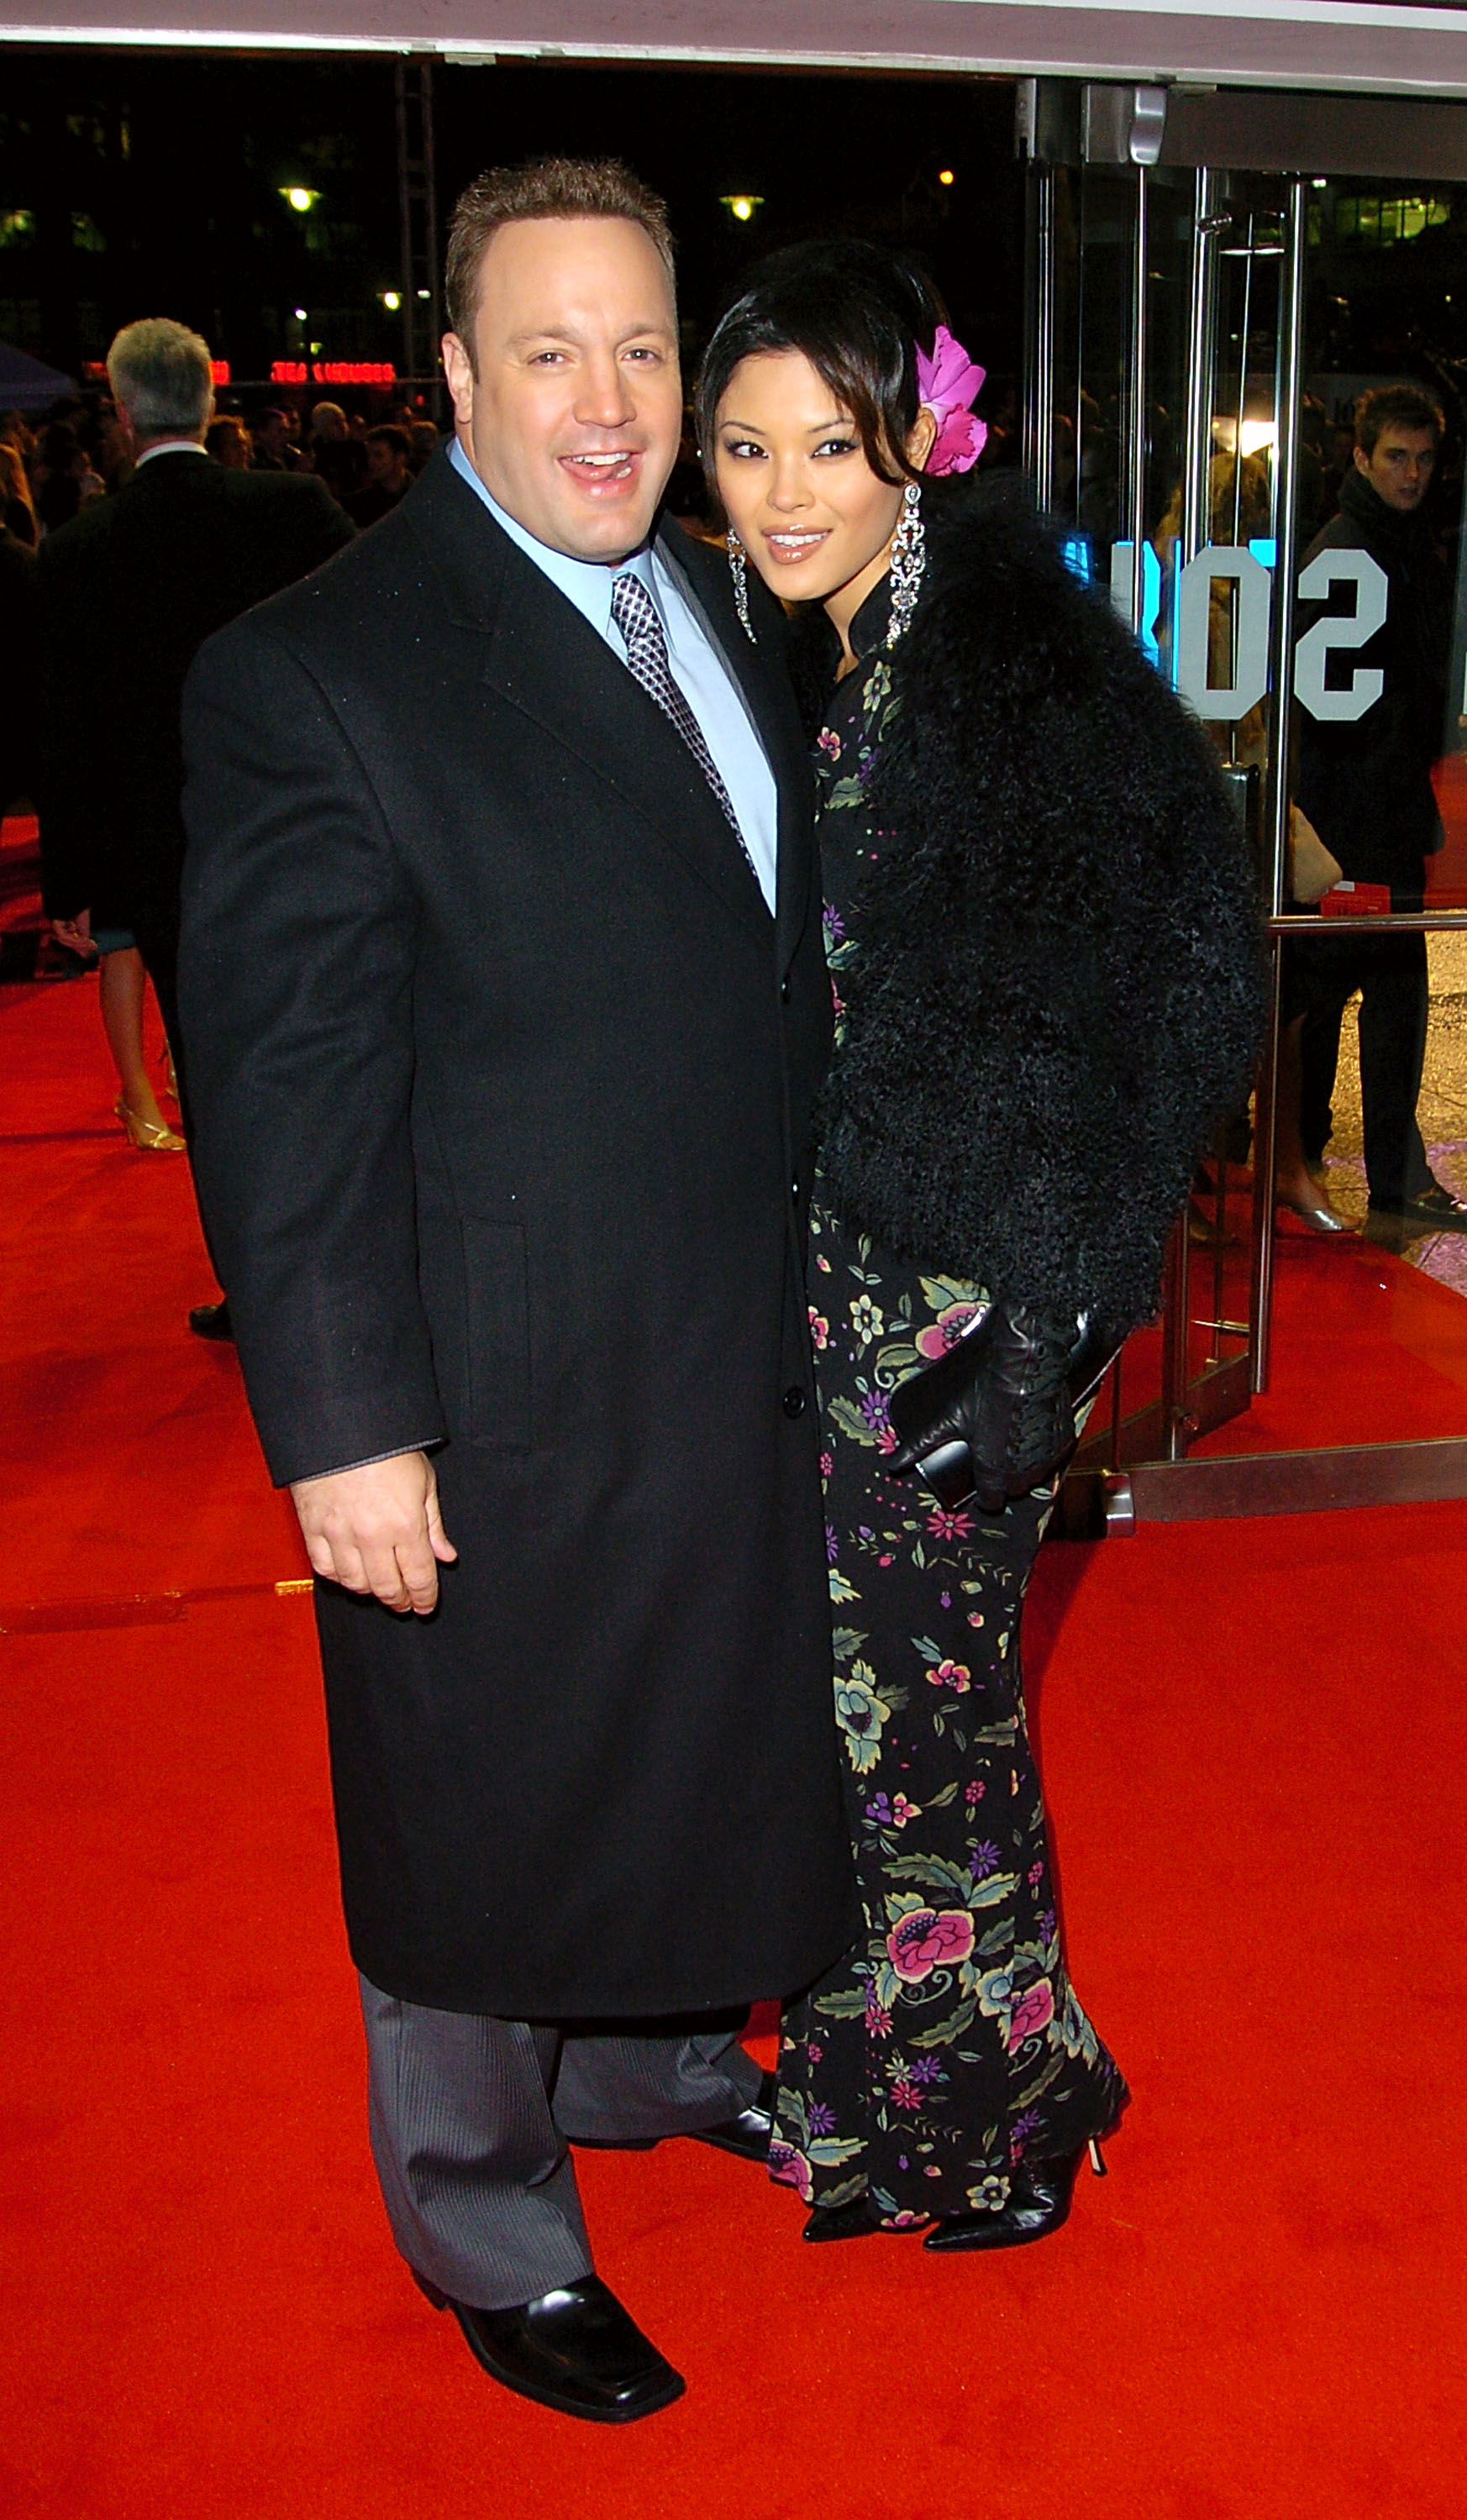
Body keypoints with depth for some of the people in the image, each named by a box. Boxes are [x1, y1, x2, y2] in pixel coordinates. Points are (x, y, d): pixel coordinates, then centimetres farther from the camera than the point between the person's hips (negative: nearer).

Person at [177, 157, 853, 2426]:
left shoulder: (721, 606, 7)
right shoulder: (315, 675, -16)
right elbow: (285, 1089, -18)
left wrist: (810, 1272, 16)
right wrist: (345, 1428, -18)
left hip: (742, 1364, 7)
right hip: (504, 1408, -7)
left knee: (699, 1753, 24)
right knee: (488, 1817, 13)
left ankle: (655, 2059, 52)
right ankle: (490, 2232, 37)